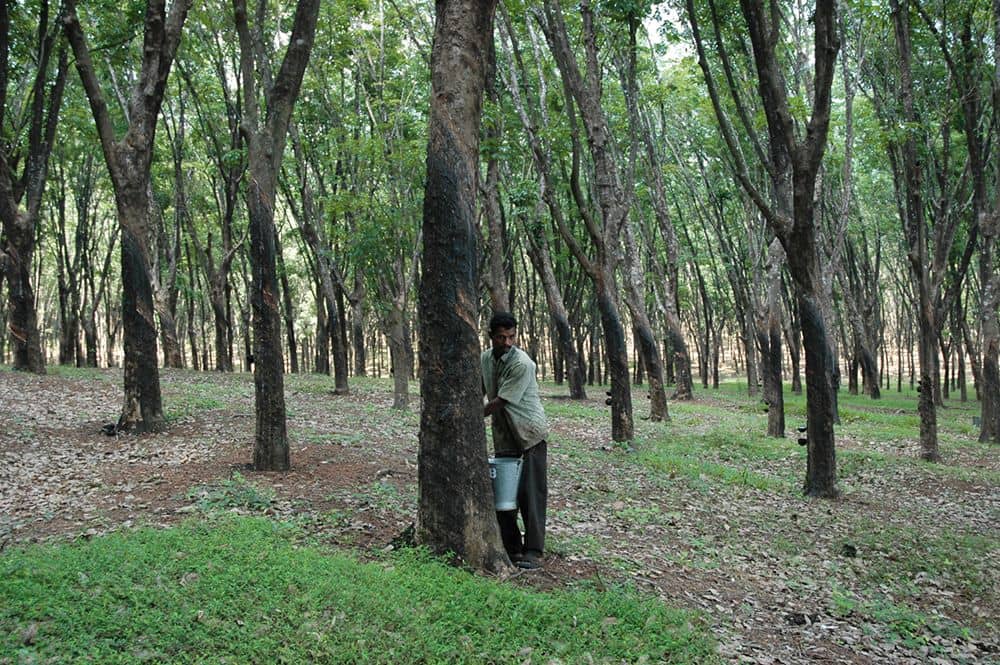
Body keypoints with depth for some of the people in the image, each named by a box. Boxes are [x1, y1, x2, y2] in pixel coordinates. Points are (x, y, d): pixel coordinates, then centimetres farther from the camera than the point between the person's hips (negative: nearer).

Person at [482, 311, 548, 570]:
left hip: (530, 432, -7)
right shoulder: (485, 359, 2)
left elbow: (500, 401, -20)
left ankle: (533, 552, -4)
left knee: (530, 493, -8)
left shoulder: (522, 364, -20)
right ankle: (511, 548, 17)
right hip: (504, 433, 7)